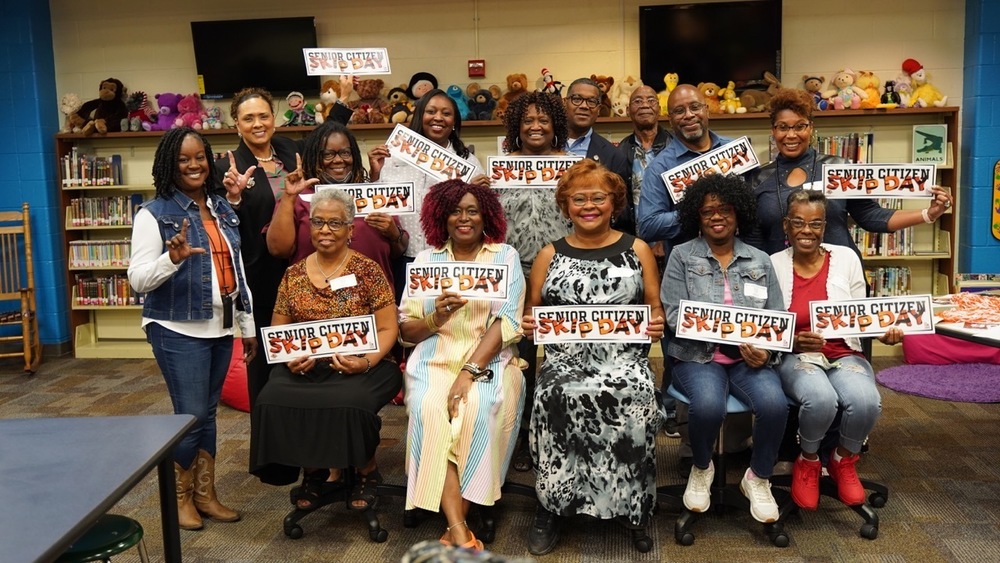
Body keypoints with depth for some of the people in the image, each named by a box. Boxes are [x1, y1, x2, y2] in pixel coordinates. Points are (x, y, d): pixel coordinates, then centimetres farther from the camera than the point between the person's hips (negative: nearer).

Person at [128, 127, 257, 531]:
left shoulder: (223, 209, 9)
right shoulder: (154, 213, -9)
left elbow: (237, 270, 14)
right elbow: (138, 280, -13)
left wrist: (248, 326, 14)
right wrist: (174, 258, -32)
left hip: (220, 329, 6)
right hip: (179, 331, -6)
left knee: (208, 413, 13)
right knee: (191, 416, -1)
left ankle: (205, 494, 26)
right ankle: (179, 495, 21)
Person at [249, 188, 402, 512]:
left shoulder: (367, 270, 0)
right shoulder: (294, 274, 10)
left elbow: (387, 329, -2)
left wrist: (366, 362, -19)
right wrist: (289, 358, -9)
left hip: (359, 368, -3)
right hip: (305, 370, 3)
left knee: (349, 403, -34)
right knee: (273, 400, -26)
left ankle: (367, 470, -1)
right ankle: (313, 470, 1)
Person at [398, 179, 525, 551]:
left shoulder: (505, 256, 6)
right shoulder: (426, 258, 11)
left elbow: (507, 321, -7)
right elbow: (406, 330, 8)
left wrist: (469, 373, -18)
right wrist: (436, 317, -15)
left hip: (488, 361, -1)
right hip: (434, 360, 1)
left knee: (477, 409, -32)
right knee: (431, 409, -30)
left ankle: (454, 529, -19)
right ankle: (460, 532, -28)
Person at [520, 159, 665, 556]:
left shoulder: (637, 250, 13)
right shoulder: (549, 255, 14)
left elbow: (655, 308, 15)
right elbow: (532, 313, 17)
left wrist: (658, 323, -7)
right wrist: (528, 324, -5)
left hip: (624, 356, 0)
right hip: (565, 356, 1)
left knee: (632, 396, -34)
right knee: (558, 396, -33)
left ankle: (629, 503, -10)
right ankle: (550, 507, -14)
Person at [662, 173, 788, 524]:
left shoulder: (760, 261, 14)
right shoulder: (682, 256, 5)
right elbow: (675, 317, -6)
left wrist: (766, 351, -14)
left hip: (749, 358, 2)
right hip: (697, 357, -2)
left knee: (774, 404, -28)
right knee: (709, 405, -33)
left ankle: (758, 479, 2)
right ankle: (701, 469, 2)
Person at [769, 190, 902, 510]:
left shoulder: (846, 258, 5)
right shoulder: (774, 264, 0)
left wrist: (883, 332, -11)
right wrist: (795, 341, -19)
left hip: (845, 354, 2)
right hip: (796, 357, -2)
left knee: (866, 400, -31)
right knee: (821, 399, -36)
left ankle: (844, 462, 5)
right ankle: (808, 464, 0)